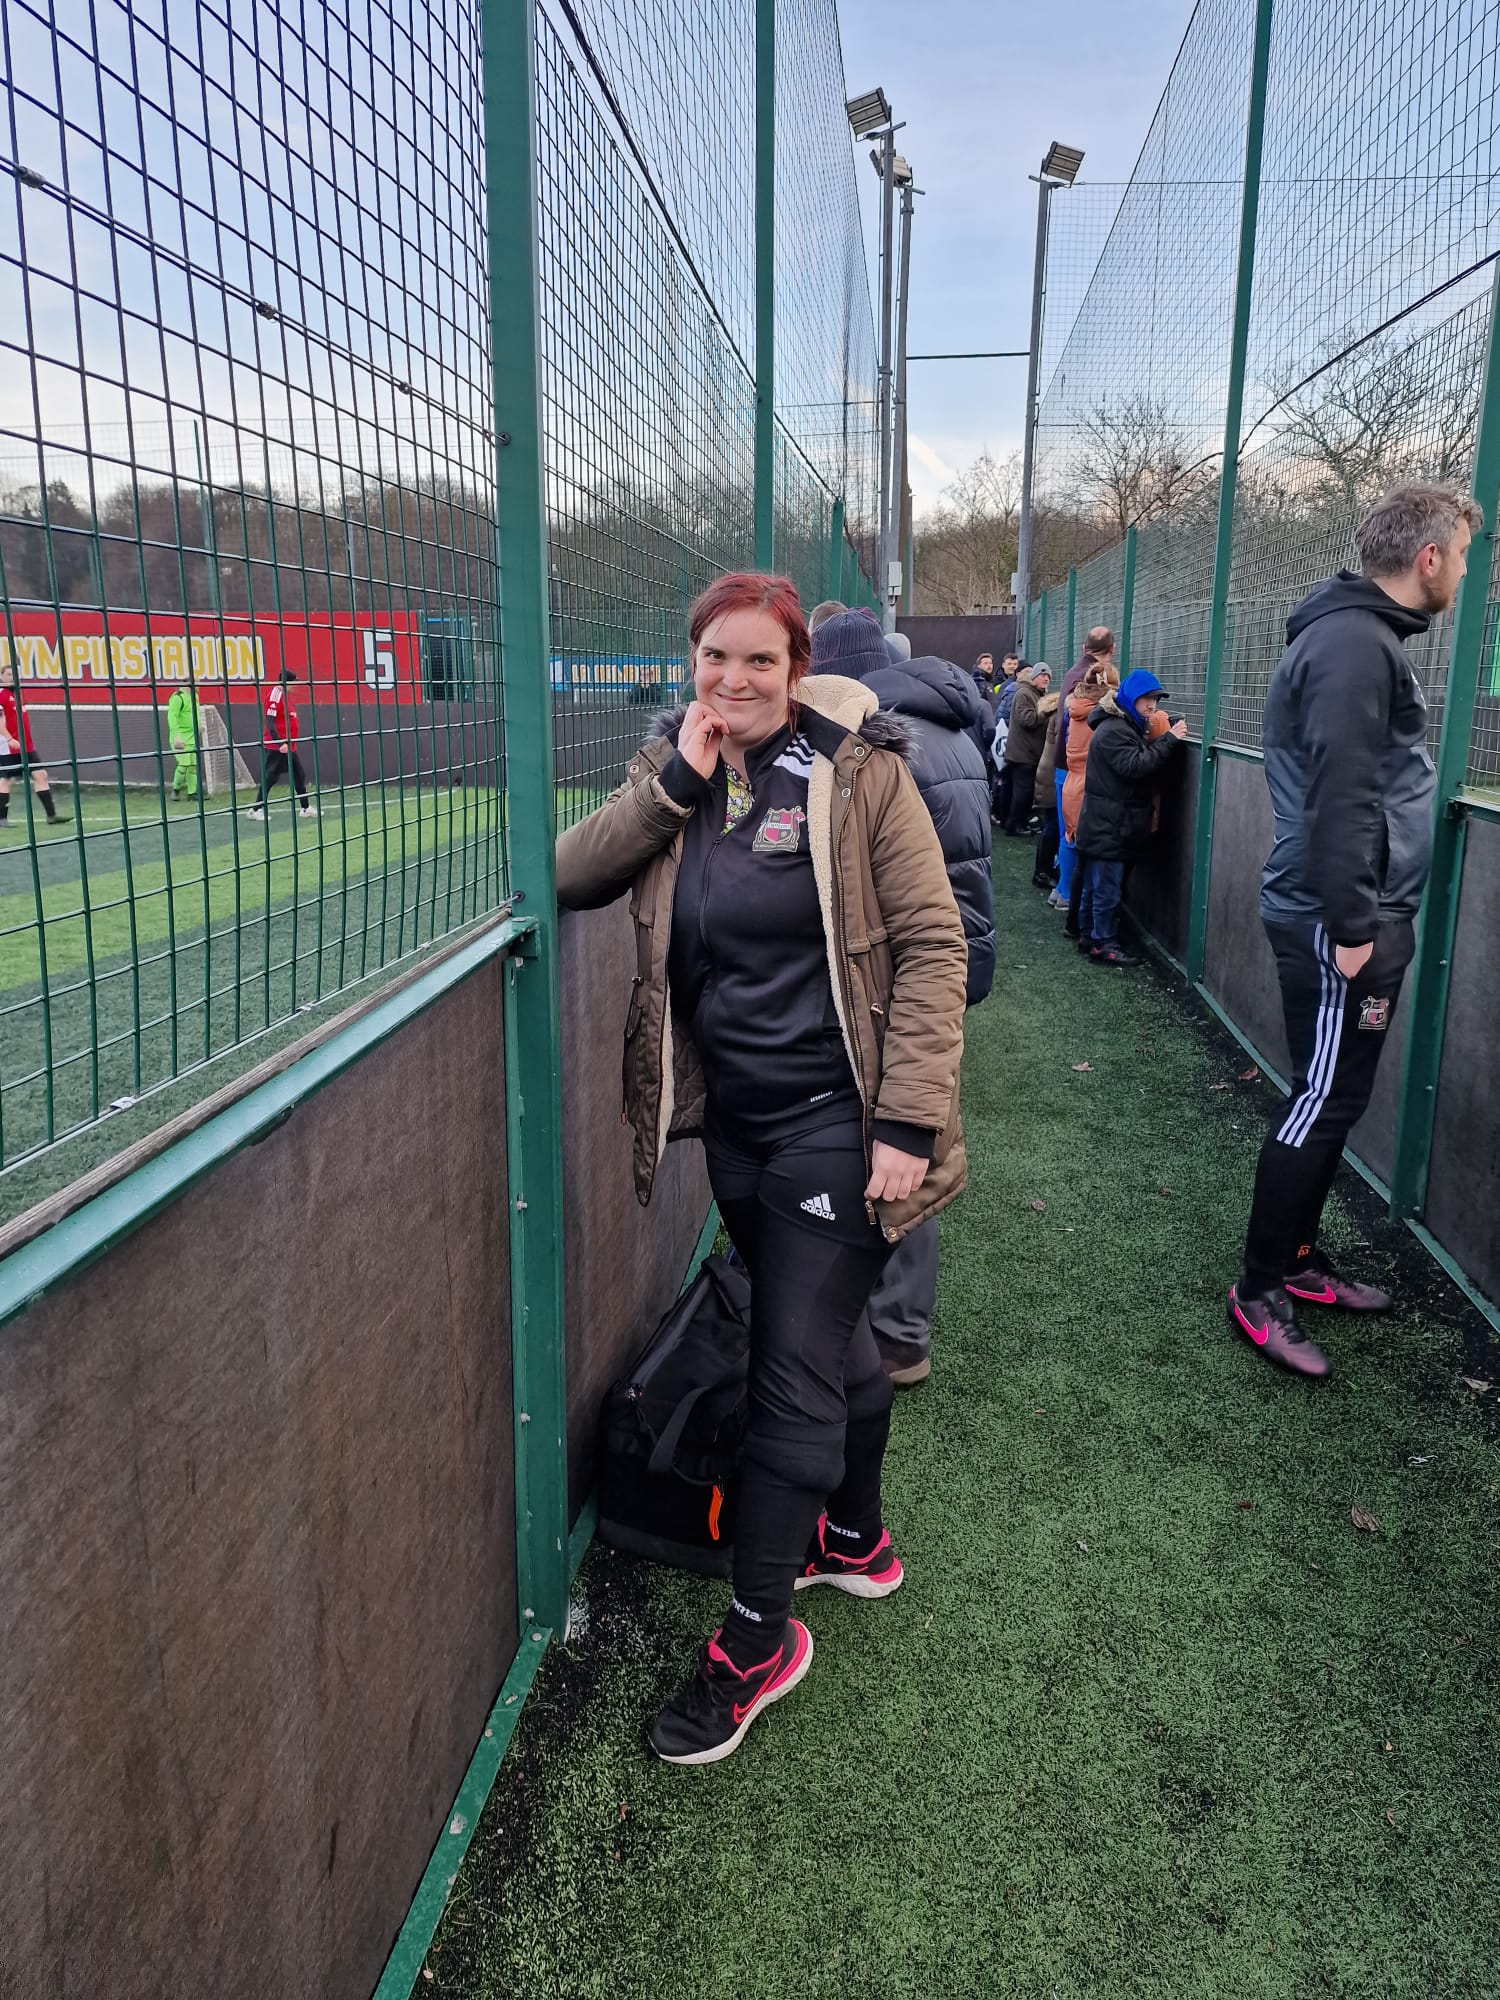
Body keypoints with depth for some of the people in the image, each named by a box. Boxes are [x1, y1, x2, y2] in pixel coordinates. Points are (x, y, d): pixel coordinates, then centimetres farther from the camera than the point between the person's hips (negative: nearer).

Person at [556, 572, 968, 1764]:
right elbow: (571, 880, -4)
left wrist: (908, 1124, -19)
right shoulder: (676, 774, 6)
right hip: (733, 1118, 6)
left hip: (832, 1121, -6)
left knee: (794, 1370, 0)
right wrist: (676, 782, -14)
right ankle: (857, 1541, 44)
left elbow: (932, 947, -13)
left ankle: (757, 1638, 17)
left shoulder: (857, 772, -11)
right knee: (827, 1338, 22)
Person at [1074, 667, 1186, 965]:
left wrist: (1168, 740, 1)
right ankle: (1104, 944, -2)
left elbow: (1146, 763, 16)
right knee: (1108, 889, -6)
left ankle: (1088, 933, 25)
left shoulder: (1129, 727, 19)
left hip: (1105, 826, 10)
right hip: (1108, 826, -10)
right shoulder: (1113, 730, -15)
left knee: (1095, 884, 17)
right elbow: (1135, 765, -23)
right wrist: (1169, 740, -22)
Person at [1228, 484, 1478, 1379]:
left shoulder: (1363, 636, 17)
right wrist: (1352, 925, -24)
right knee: (1323, 1104, -4)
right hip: (1340, 925, -10)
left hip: (1358, 915, 10)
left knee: (1335, 1100, 17)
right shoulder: (1356, 645, -16)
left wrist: (1366, 917, 18)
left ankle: (1300, 1259, 30)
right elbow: (1341, 797, -24)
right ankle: (1260, 1293, 7)